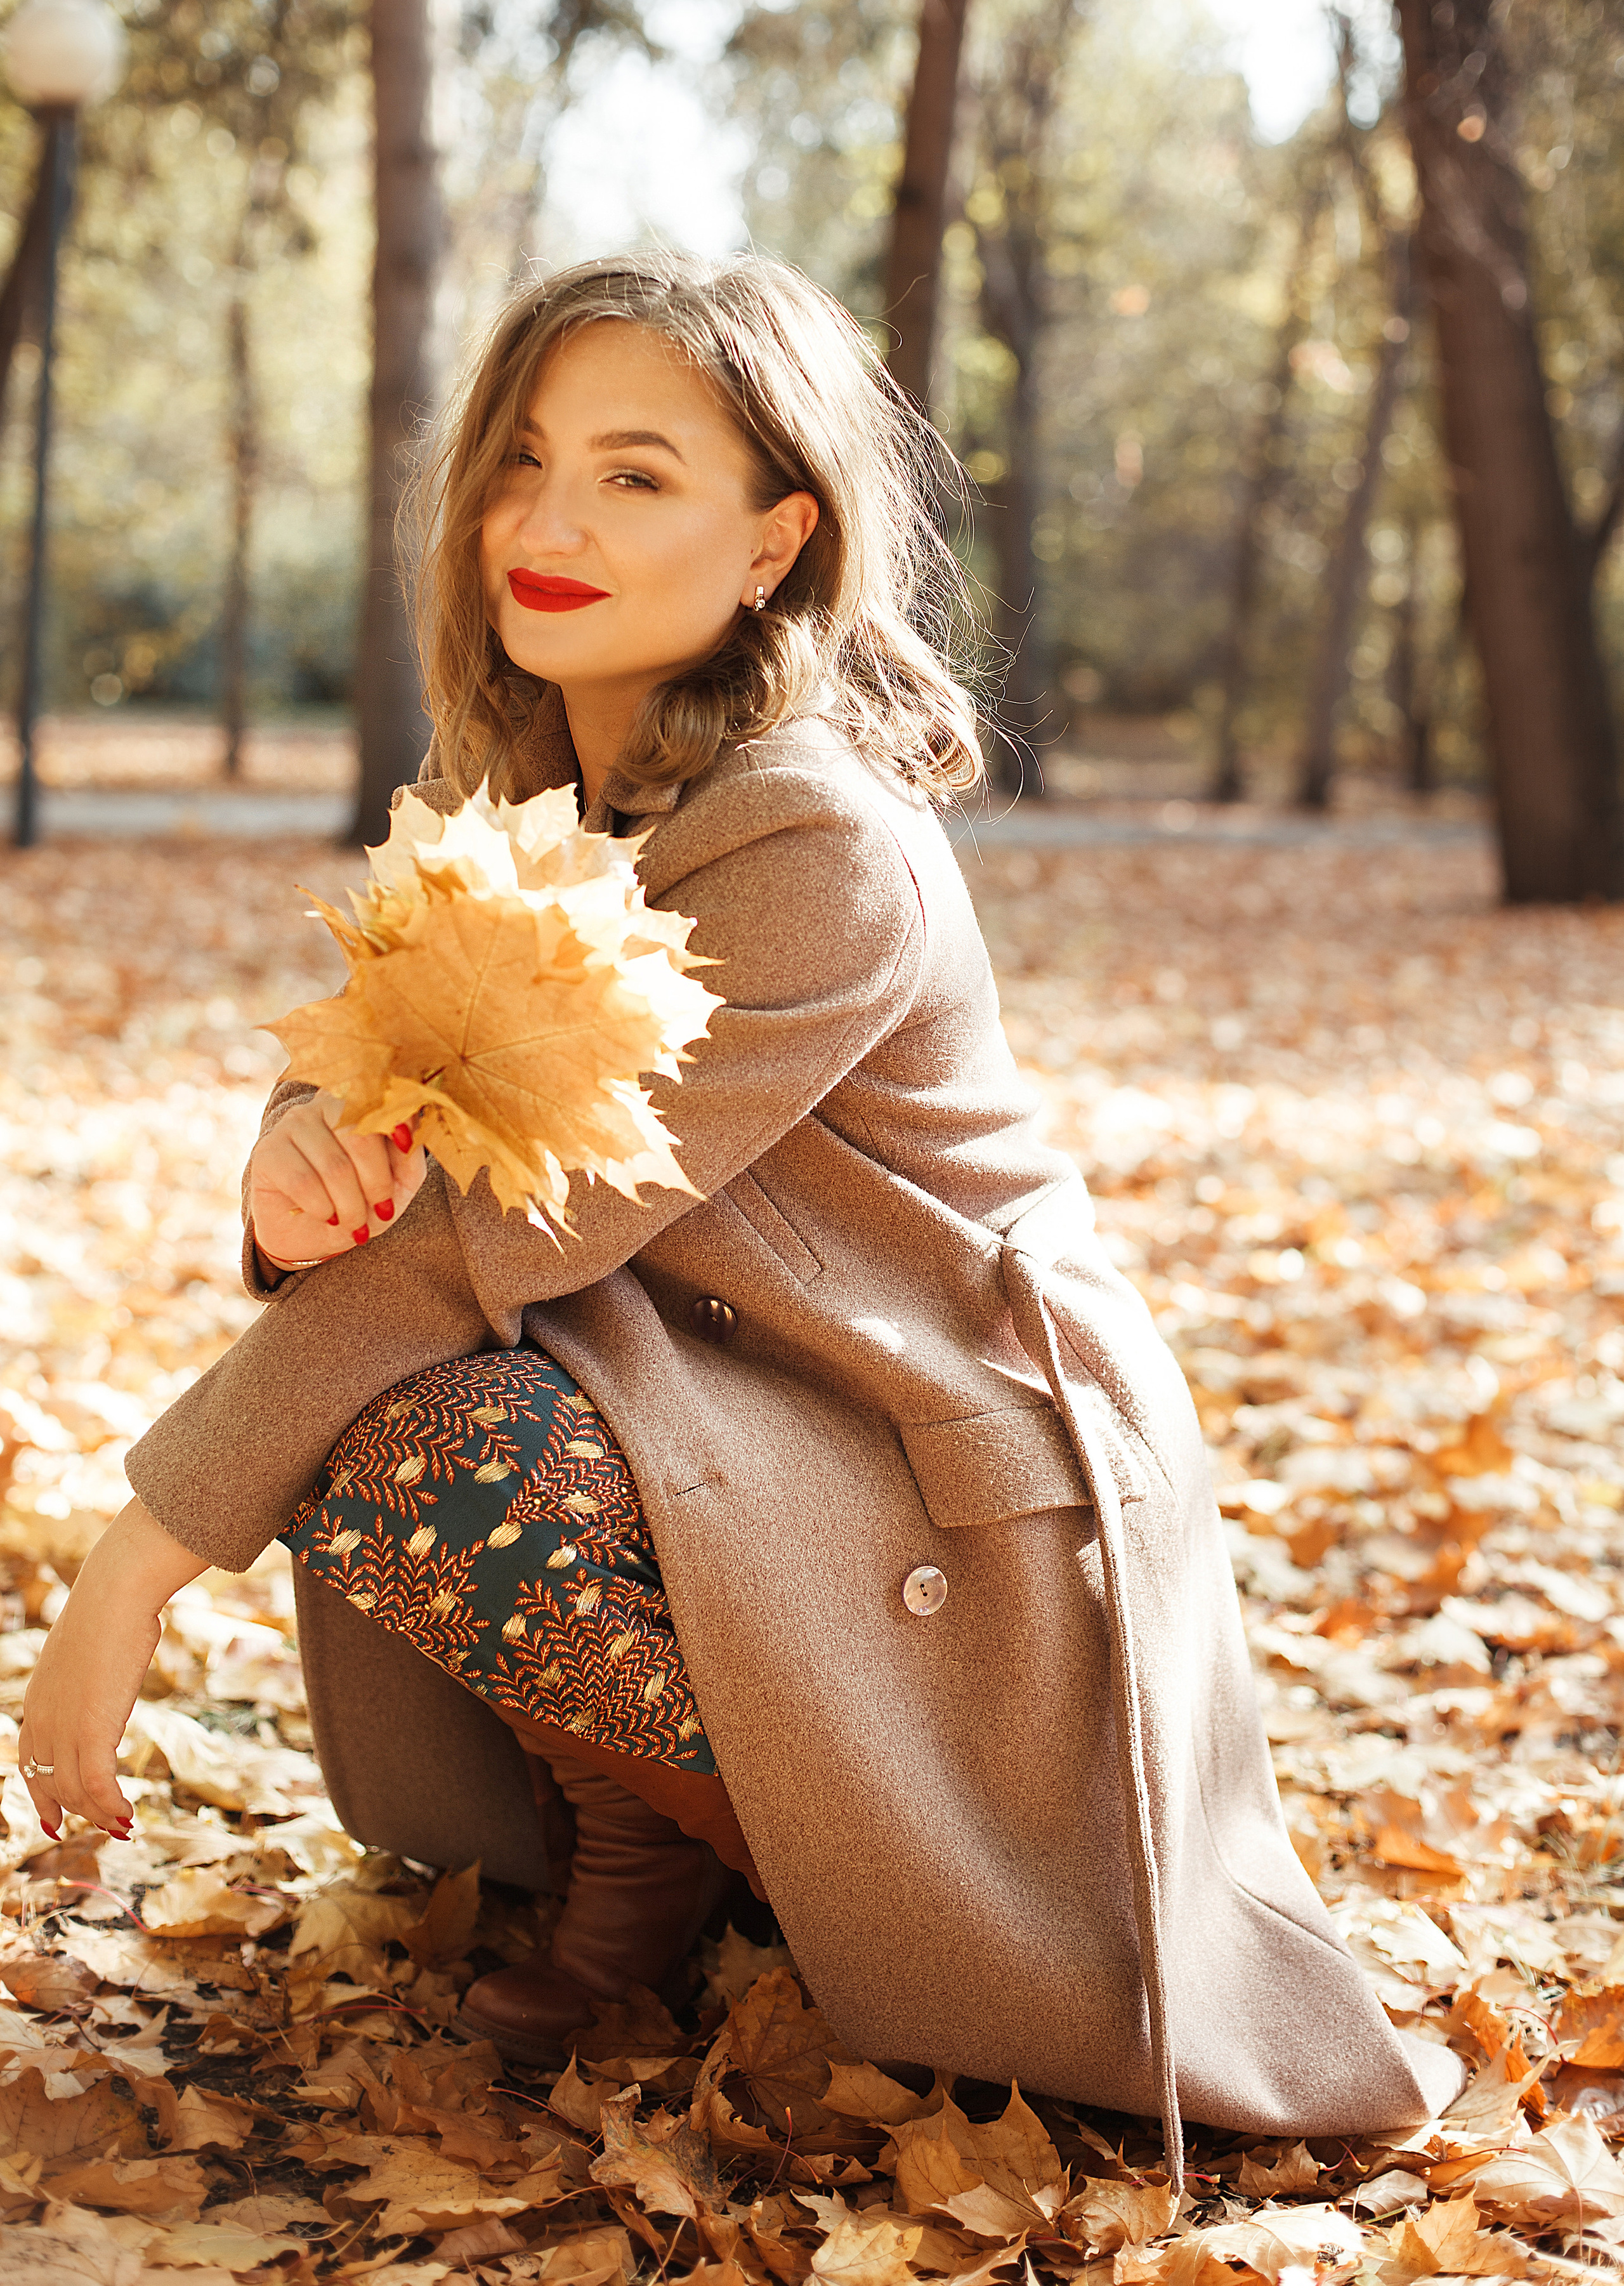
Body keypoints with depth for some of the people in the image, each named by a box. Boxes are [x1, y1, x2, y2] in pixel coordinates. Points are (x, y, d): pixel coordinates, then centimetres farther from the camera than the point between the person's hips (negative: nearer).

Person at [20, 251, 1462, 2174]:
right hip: (720, 1412, 8)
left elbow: (502, 1224, -28)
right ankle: (625, 1853, 5)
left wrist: (138, 1560, -26)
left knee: (397, 1453, -27)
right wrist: (299, 1148, -27)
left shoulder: (826, 856, -25)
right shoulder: (504, 792, 1)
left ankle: (683, 1829, 1)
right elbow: (381, 1094, 0)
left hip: (963, 1513, -8)